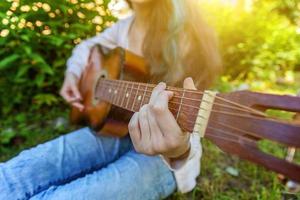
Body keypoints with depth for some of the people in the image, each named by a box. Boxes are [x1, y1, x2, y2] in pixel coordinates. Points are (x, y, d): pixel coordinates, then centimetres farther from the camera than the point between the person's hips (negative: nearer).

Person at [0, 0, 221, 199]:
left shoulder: (187, 39, -13)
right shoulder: (124, 28, 4)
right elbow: (88, 46, 24)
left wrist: (179, 149, -45)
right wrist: (73, 74, 5)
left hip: (161, 156, -4)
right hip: (113, 128, 5)